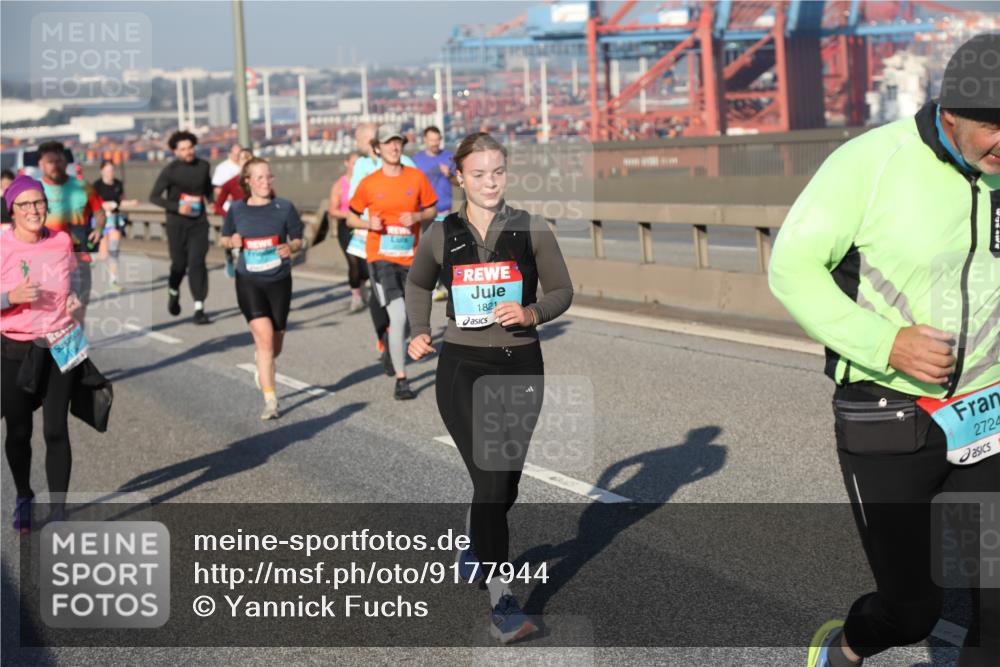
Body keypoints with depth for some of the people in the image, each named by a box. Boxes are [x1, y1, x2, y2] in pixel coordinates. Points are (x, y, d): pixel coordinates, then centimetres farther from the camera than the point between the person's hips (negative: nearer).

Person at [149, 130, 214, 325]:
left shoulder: (203, 166, 4)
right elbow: (154, 196, -9)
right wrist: (177, 207, -20)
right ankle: (173, 292, 40)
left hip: (198, 223, 2)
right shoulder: (170, 171, -7)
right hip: (177, 223, -2)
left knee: (197, 262, -11)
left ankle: (199, 309, -14)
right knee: (179, 263, 6)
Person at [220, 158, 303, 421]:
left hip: (279, 281, 1)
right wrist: (233, 241, -10)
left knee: (275, 346, 10)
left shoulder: (284, 207, -3)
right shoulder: (237, 209, -1)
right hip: (248, 281, -1)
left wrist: (291, 247, -16)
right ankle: (270, 400, -7)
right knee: (264, 338, -15)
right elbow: (224, 239, 13)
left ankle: (262, 365, 49)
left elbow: (298, 239, 6)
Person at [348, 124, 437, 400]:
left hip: (411, 258, 3)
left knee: (409, 322, 15)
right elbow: (351, 218, 8)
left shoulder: (417, 177, 2)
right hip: (381, 258, -3)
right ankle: (401, 379, -10)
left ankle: (391, 339, 51)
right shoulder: (369, 183, -2)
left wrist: (417, 217, -10)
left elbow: (431, 210, 11)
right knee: (398, 315, -17)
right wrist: (369, 223, -13)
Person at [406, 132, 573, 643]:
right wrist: (420, 332, 7)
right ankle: (501, 603, -10)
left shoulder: (531, 230, -1)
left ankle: (477, 550, 45)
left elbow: (562, 291, 5)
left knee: (505, 482, 13)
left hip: (521, 366, 2)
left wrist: (532, 314, -14)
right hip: (463, 367, -2)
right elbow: (417, 283, 20)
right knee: (490, 481, -12)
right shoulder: (442, 236, 1)